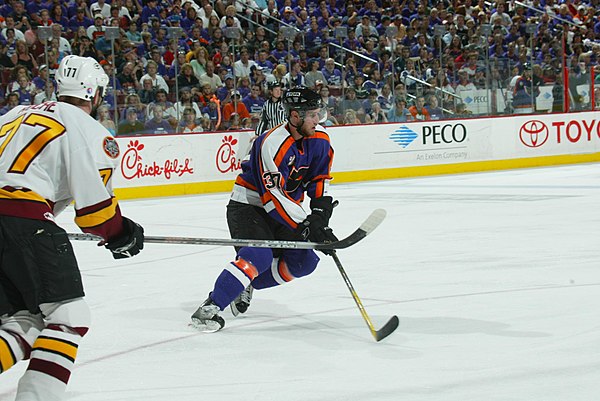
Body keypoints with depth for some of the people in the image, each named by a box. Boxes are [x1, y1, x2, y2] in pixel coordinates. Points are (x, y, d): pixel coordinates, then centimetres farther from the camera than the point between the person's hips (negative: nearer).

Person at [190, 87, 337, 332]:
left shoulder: (319, 138, -5)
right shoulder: (272, 144, -28)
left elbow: (319, 178, 6)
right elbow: (273, 196, -32)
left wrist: (320, 209, -11)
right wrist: (306, 225, -35)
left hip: (283, 209, 8)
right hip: (248, 204, -8)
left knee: (304, 262, 0)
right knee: (259, 256, -29)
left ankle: (246, 285, 15)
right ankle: (209, 308, -29)